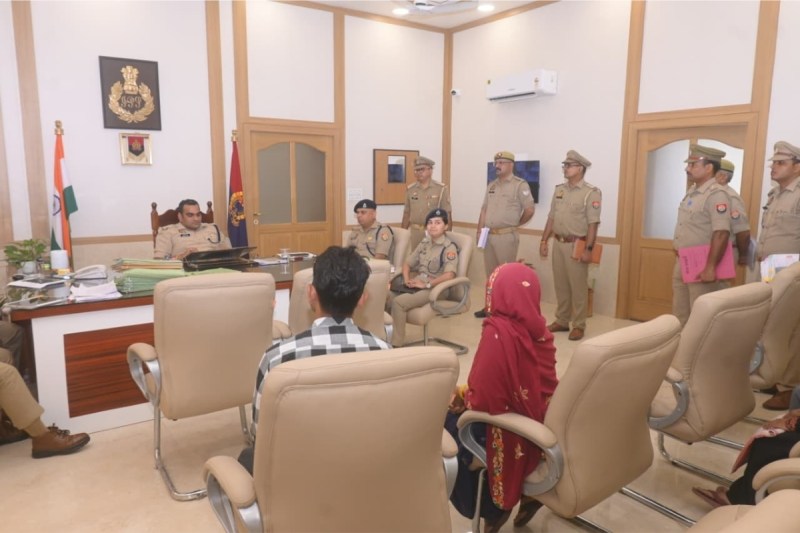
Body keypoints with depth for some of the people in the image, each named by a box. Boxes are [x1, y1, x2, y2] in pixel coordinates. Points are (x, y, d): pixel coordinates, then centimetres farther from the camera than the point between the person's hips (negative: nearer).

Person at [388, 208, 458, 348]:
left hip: (435, 289, -7)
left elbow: (449, 275, -21)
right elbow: (407, 263, 18)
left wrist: (427, 284, -20)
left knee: (398, 302, -29)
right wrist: (407, 280, -1)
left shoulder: (449, 247, -8)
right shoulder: (424, 243, 15)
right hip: (417, 285, 7)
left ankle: (396, 344, -20)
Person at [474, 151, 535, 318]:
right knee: (491, 273, 14)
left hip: (506, 236, -7)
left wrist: (516, 224, -1)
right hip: (489, 235, 7)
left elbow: (529, 210, -13)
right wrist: (479, 231, 9)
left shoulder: (520, 185, -9)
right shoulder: (491, 185, 14)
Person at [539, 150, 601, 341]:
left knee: (578, 287, 1)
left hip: (576, 245, -6)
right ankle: (561, 321, 24)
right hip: (558, 243, 6)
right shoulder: (559, 190, 11)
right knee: (561, 285, 13)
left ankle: (579, 325, 10)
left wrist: (588, 249, -17)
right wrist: (544, 241, 10)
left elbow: (593, 224, -12)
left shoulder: (591, 193, -8)